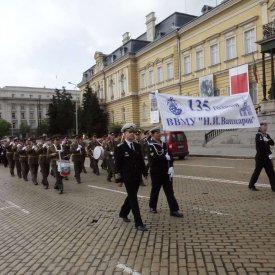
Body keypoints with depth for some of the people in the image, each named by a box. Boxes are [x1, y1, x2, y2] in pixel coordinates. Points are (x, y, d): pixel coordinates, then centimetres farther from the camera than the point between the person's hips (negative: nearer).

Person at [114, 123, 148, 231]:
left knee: (132, 196, 18)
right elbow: (117, 164, -10)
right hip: (128, 177, -6)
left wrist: (145, 172, 11)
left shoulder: (137, 146, 7)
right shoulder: (120, 147, -10)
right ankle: (138, 223, 1)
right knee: (133, 198, -4)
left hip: (137, 176, 6)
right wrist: (118, 179, -11)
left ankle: (123, 213, 41)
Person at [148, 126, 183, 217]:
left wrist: (171, 167, -10)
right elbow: (154, 158, -23)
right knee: (155, 190, 9)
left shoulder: (164, 144, 9)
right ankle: (152, 207, 29)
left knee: (170, 191, 4)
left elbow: (169, 156, 5)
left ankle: (174, 210, 7)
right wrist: (165, 157, -14)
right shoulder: (150, 146, -10)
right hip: (156, 172, -5)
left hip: (166, 171, 5)